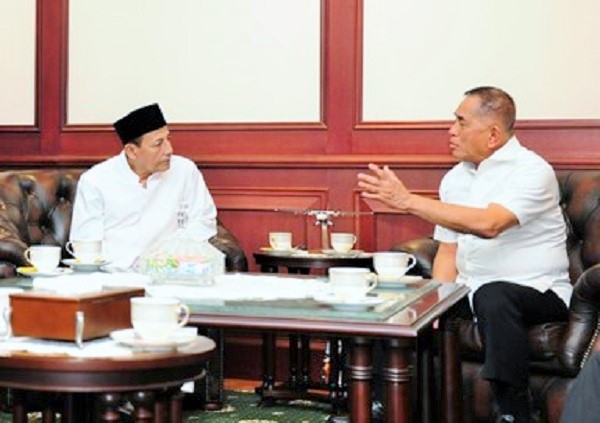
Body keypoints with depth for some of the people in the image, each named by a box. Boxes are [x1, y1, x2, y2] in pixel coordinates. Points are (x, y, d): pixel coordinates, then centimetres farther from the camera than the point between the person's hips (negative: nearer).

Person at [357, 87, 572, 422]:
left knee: (493, 296, -38)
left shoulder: (531, 171, -13)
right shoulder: (456, 178, 10)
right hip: (472, 290, 7)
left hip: (536, 291, -7)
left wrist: (409, 201, -29)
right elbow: (448, 249, 10)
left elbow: (488, 224, -30)